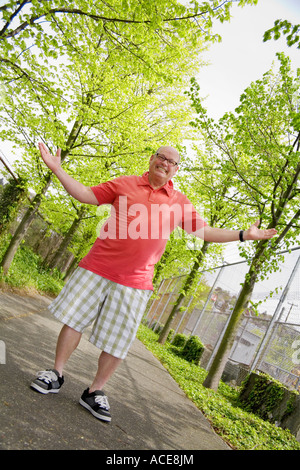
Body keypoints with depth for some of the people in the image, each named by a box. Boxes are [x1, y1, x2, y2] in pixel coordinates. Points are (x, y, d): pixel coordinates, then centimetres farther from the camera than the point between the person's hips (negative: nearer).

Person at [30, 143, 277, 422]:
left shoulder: (179, 202, 7)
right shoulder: (125, 184, 5)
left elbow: (203, 231, 10)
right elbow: (86, 195, 8)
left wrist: (244, 235, 4)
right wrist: (57, 169, 1)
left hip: (134, 282, 0)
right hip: (97, 268, 0)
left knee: (117, 341, 4)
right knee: (73, 318, 6)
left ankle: (95, 392, 23)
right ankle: (56, 375, 27)